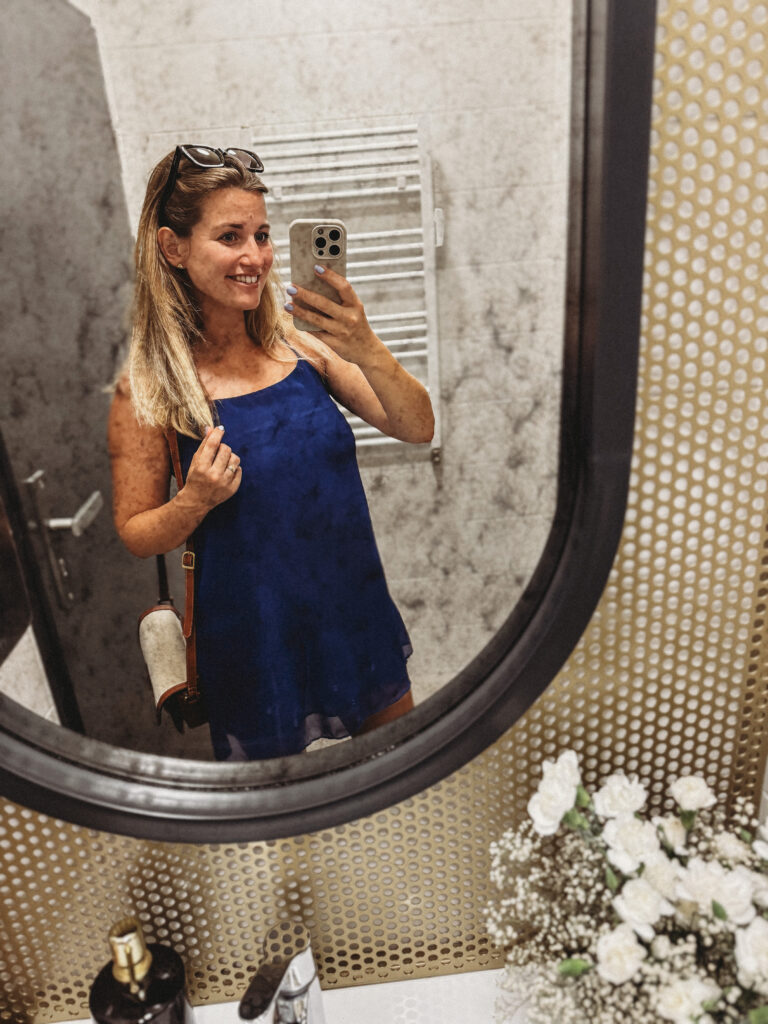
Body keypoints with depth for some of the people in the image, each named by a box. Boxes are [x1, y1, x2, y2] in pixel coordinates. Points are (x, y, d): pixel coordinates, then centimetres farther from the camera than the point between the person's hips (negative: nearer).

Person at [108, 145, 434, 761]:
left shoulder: (302, 340, -5)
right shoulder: (147, 387, -12)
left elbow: (418, 429, -10)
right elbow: (136, 535, -3)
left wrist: (365, 350, -28)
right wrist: (194, 503, -24)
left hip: (358, 613, 4)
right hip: (255, 636, -3)